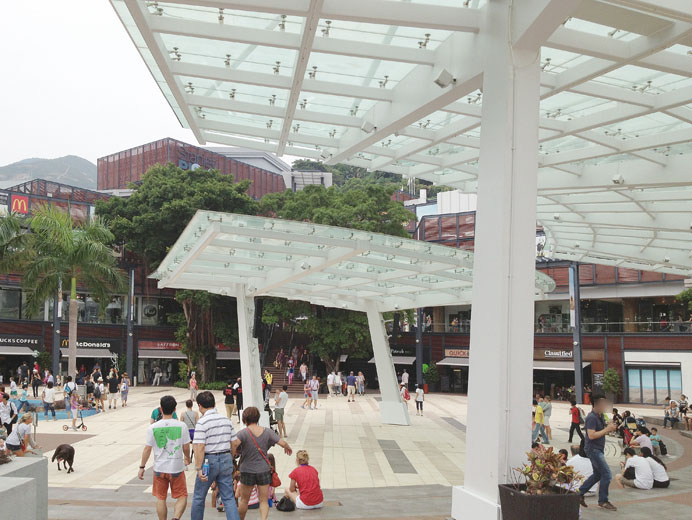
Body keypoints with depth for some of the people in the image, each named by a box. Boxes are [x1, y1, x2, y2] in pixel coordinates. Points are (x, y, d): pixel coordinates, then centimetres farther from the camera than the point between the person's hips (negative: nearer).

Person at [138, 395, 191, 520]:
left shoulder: (152, 428, -7)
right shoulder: (181, 426, -8)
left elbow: (147, 449, -5)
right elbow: (186, 447, -1)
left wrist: (142, 467, 6)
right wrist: (187, 458, 19)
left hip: (159, 468, 1)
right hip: (177, 468, -1)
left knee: (161, 498, 15)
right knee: (182, 497, 10)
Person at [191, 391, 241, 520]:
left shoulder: (202, 423, -14)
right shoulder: (226, 420, 5)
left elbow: (200, 447, -21)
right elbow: (235, 443, 11)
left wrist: (199, 468, -20)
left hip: (209, 461, -5)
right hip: (226, 459, 5)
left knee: (198, 497, 14)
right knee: (229, 497, 7)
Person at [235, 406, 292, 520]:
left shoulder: (243, 433, -14)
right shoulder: (267, 432, -4)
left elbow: (234, 445, -32)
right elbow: (283, 443, -2)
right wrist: (288, 448, 18)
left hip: (247, 471, -2)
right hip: (264, 470, 2)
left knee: (244, 500, 17)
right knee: (264, 500, 9)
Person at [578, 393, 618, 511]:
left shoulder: (600, 416, 12)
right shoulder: (592, 417, -18)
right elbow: (591, 435, -25)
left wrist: (609, 427, 1)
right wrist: (607, 429, -21)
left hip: (598, 450, 10)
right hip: (593, 449, -10)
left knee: (597, 474, 17)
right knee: (606, 474, -9)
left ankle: (579, 493, 24)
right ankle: (603, 501, 1)